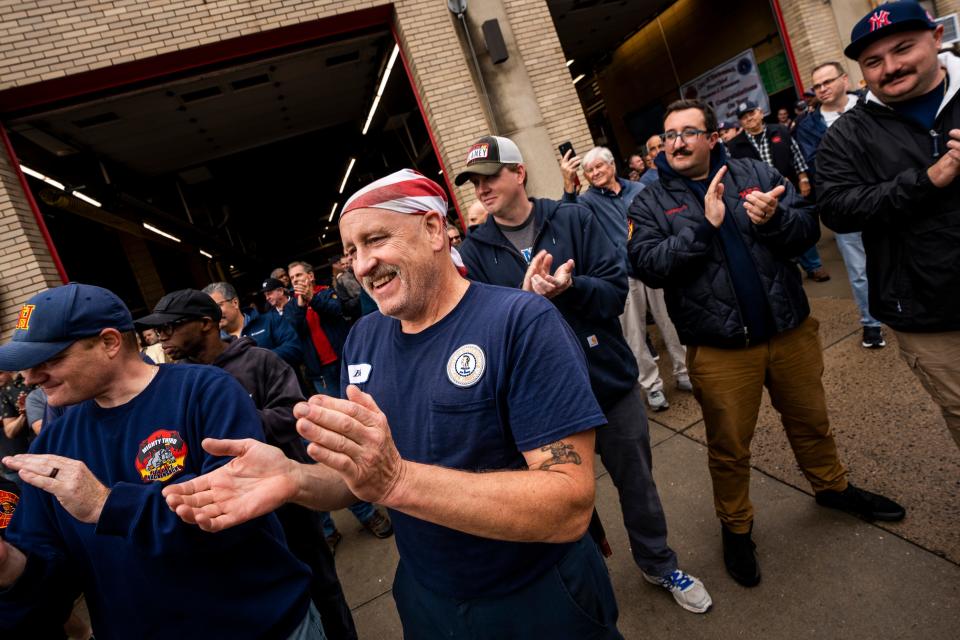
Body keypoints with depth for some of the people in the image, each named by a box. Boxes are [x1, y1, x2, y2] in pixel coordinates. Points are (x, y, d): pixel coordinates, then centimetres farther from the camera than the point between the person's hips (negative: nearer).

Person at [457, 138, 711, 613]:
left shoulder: (575, 219, -4)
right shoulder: (474, 251, -3)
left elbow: (615, 290, -8)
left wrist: (569, 286, -28)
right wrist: (525, 297, -27)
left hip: (611, 380, 1)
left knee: (637, 484, 18)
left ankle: (659, 564, 45)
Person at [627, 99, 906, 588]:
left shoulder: (755, 172, 3)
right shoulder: (650, 204, -4)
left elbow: (809, 226, -2)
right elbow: (648, 266, -18)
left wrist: (774, 219, -23)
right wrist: (704, 225, -25)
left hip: (789, 328, 3)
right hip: (719, 349, -3)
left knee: (811, 421, 24)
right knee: (729, 446, 11)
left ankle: (832, 487, 52)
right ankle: (735, 528, 34)